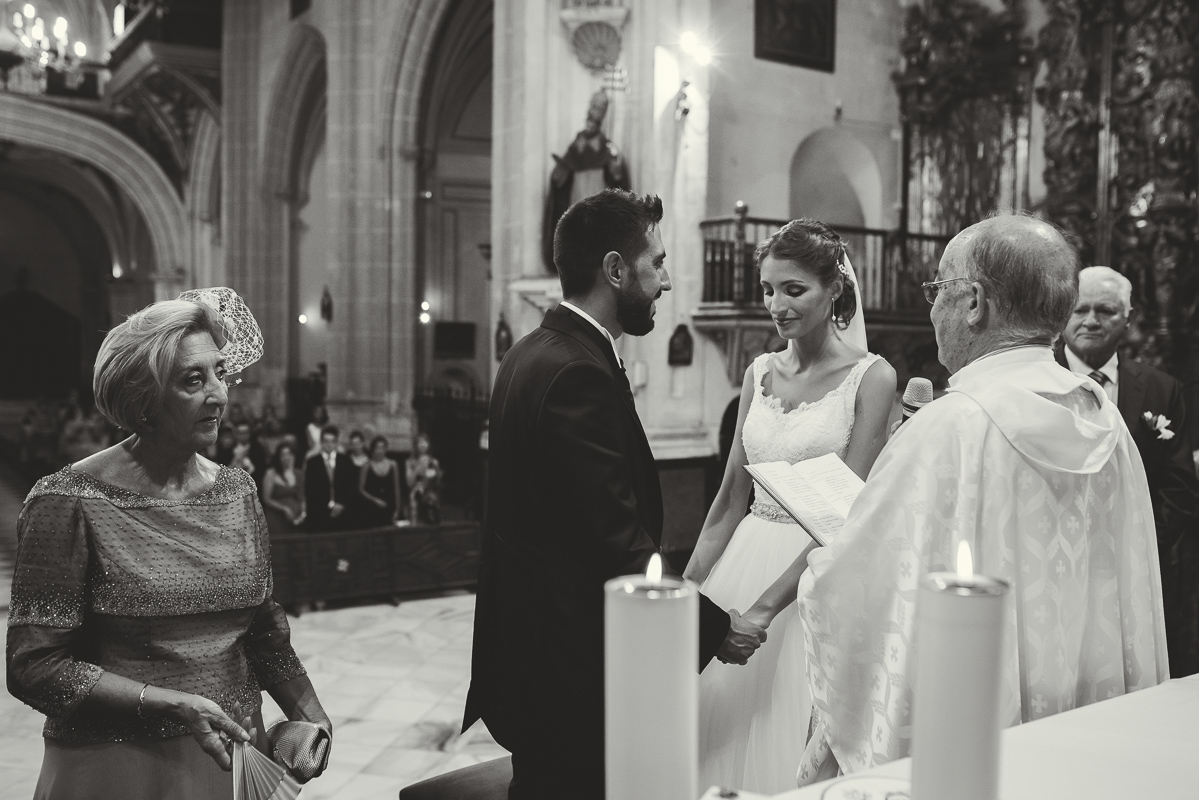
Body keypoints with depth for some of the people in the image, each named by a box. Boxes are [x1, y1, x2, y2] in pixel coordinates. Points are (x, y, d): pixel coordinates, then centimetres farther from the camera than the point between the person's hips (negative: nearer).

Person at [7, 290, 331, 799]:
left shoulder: (238, 491, 3)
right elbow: (34, 667, -14)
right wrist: (171, 705, -22)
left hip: (234, 758, 5)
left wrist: (309, 715, -4)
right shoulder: (69, 503, -13)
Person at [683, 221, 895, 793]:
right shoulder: (760, 372, 8)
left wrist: (766, 605, -20)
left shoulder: (870, 377, -8)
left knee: (787, 742, 3)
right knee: (717, 736, 11)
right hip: (744, 559, 5)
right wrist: (686, 590, 3)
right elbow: (731, 496, 9)